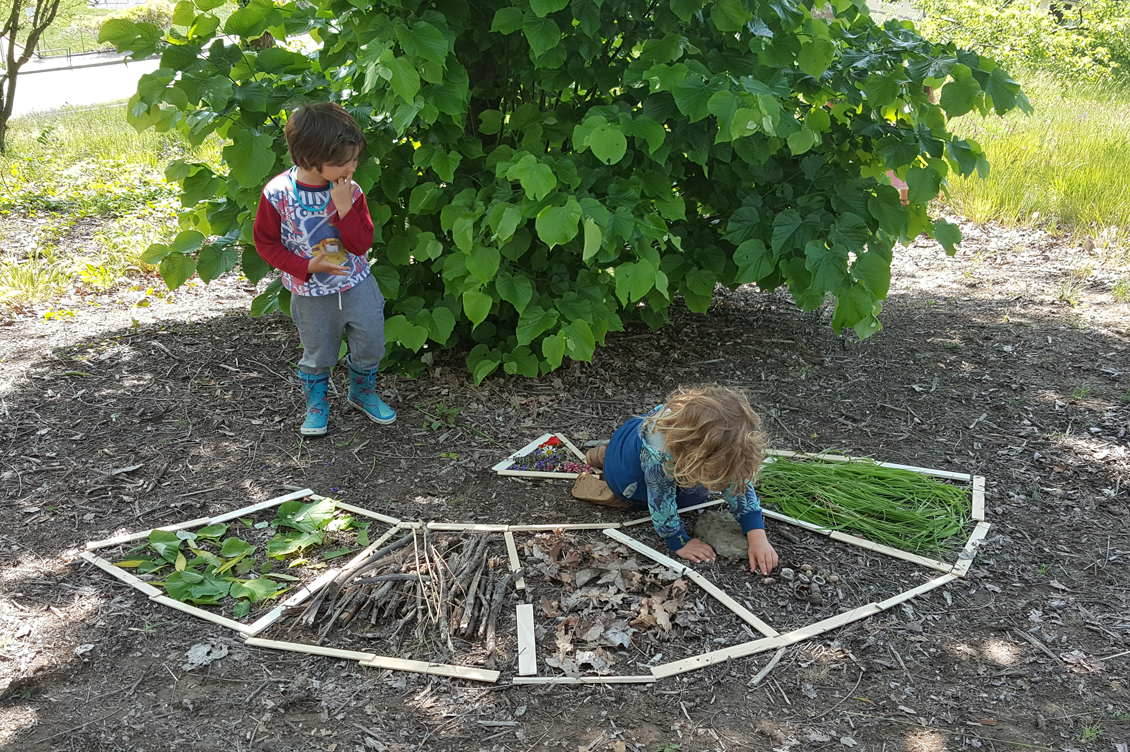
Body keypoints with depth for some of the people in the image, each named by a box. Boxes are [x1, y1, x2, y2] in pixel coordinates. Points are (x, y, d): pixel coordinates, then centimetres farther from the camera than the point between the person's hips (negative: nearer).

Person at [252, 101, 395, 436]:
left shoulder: (349, 190, -12)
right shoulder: (277, 194, -20)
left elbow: (362, 245, -14)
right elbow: (266, 243, -10)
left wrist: (344, 208, -28)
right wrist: (307, 266, -20)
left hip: (357, 285, 3)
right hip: (312, 293, -2)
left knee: (371, 345, 14)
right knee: (318, 355, 15)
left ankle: (363, 393, 41)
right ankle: (316, 405, 40)